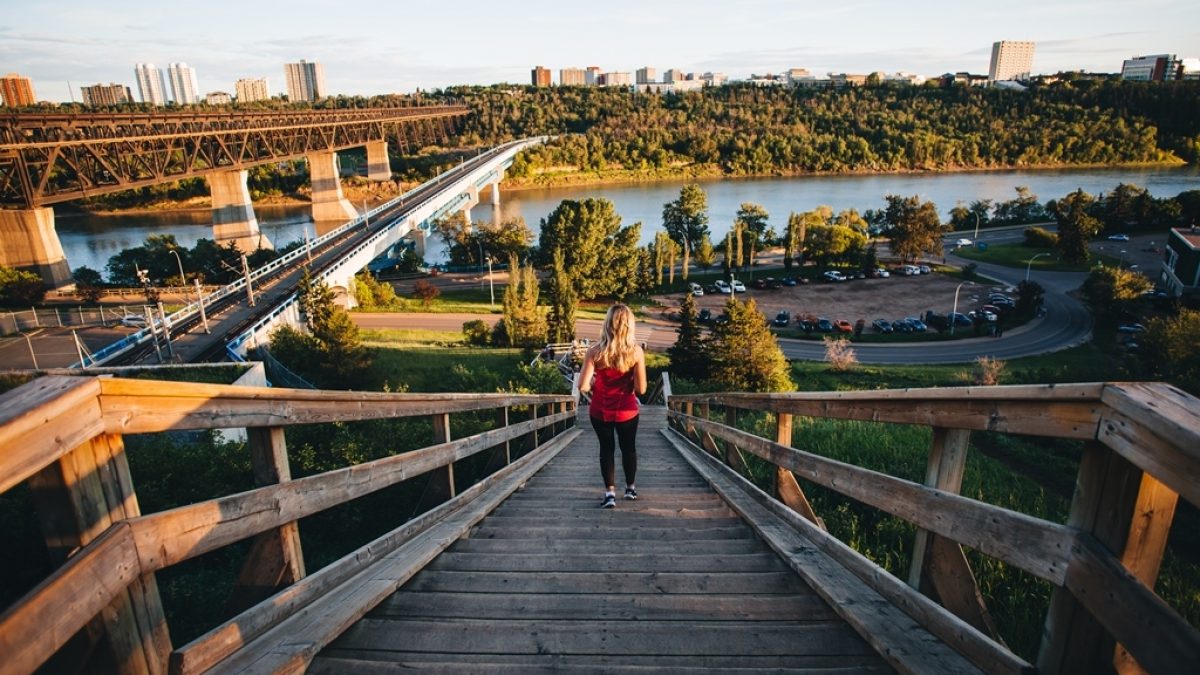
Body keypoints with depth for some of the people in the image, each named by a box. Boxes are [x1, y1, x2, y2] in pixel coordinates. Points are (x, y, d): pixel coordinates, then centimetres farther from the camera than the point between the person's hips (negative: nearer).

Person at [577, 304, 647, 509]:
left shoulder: (595, 351, -15)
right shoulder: (636, 351, -15)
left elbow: (583, 387, -17)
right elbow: (641, 389, -13)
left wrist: (595, 384, 4)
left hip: (600, 411, 0)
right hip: (627, 411, 1)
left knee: (606, 449, 17)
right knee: (628, 448, 22)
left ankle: (610, 493, 13)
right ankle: (630, 488, 37)